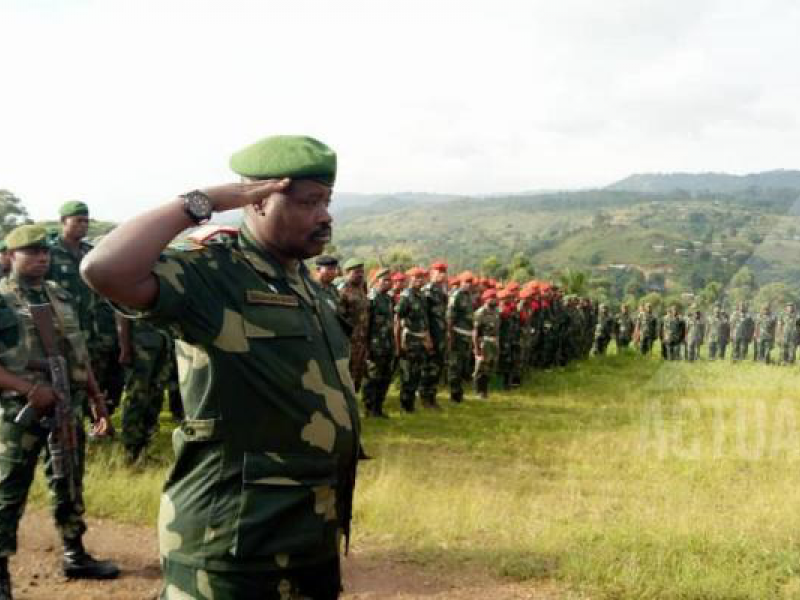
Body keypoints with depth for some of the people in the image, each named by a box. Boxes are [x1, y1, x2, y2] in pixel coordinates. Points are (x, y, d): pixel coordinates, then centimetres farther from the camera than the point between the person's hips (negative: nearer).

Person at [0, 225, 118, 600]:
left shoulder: (61, 297, 10)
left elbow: (79, 355, 15)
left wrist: (98, 402, 13)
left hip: (68, 409, 6)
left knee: (69, 486, 16)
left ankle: (74, 556, 31)